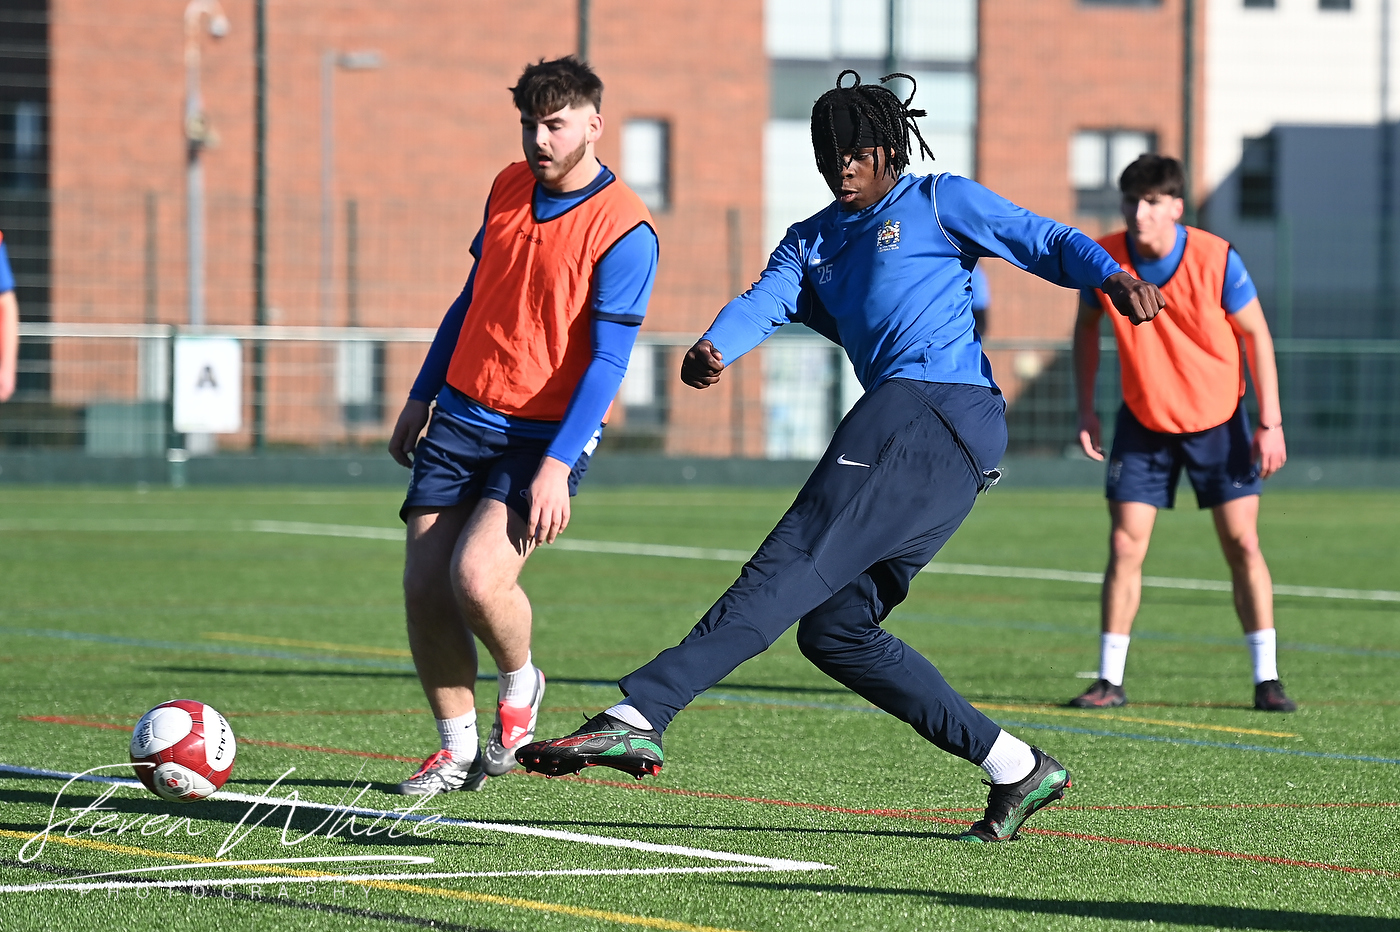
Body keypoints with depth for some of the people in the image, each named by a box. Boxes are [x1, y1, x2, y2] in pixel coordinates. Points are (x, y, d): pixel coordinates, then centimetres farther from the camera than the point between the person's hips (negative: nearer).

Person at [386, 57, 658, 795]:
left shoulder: (623, 230, -14)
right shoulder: (509, 187, 7)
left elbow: (608, 360, -17)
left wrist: (559, 465, -23)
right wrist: (421, 396, 21)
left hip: (546, 434, -6)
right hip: (460, 416, 6)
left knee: (477, 576, -23)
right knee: (423, 587, -2)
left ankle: (519, 686, 9)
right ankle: (458, 752, 13)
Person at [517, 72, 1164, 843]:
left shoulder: (939, 202, 10)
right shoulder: (813, 242, 26)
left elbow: (1046, 242, 5)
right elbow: (764, 301, 8)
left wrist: (1113, 276, -16)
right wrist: (712, 349, -14)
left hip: (938, 409, -9)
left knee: (790, 570, -19)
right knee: (833, 628, 4)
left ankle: (636, 718, -32)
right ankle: (1016, 768, 6)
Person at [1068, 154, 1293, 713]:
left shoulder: (1216, 260, -19)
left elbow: (1256, 335, -8)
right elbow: (1086, 326, 6)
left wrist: (1270, 424, -12)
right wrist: (1085, 411, 1)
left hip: (1218, 420, -1)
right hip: (1143, 423, 1)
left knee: (1242, 545, -4)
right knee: (1124, 547, -5)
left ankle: (1266, 680, 3)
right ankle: (1110, 681, 3)